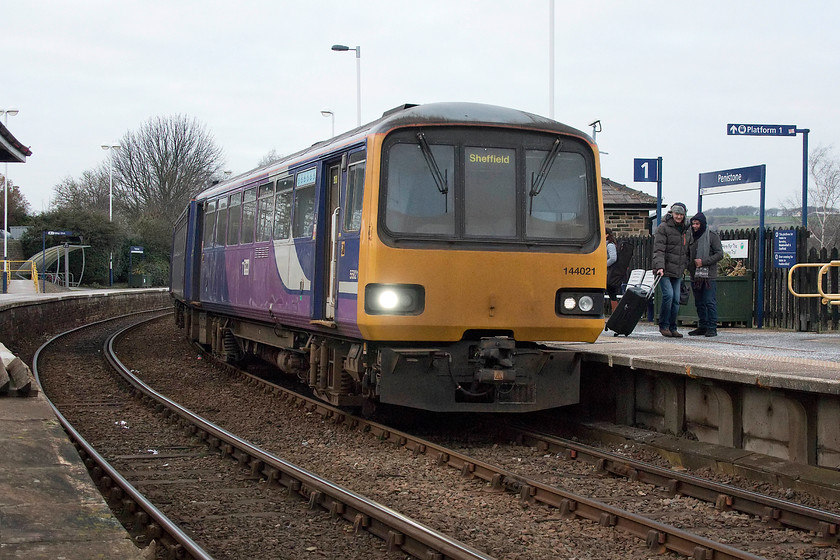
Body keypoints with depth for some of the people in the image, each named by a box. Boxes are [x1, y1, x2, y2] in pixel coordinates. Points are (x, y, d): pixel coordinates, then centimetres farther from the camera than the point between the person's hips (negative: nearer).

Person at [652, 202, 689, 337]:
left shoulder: (683, 230, 15)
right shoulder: (663, 228, -5)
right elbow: (659, 249, -13)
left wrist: (684, 266, 17)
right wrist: (660, 266, -24)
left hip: (677, 271, 6)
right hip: (664, 270, -6)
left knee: (676, 299, 2)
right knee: (668, 295, -16)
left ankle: (672, 328, 10)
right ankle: (663, 326, -3)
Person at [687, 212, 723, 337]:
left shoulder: (712, 236, -2)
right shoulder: (692, 237, 16)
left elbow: (719, 254, -8)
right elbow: (688, 255, 26)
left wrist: (703, 262, -15)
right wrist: (690, 266, 6)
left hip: (709, 275, -6)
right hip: (695, 276, 6)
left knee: (710, 302, -9)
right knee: (699, 303, 8)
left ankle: (712, 328, -6)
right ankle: (702, 326, 14)